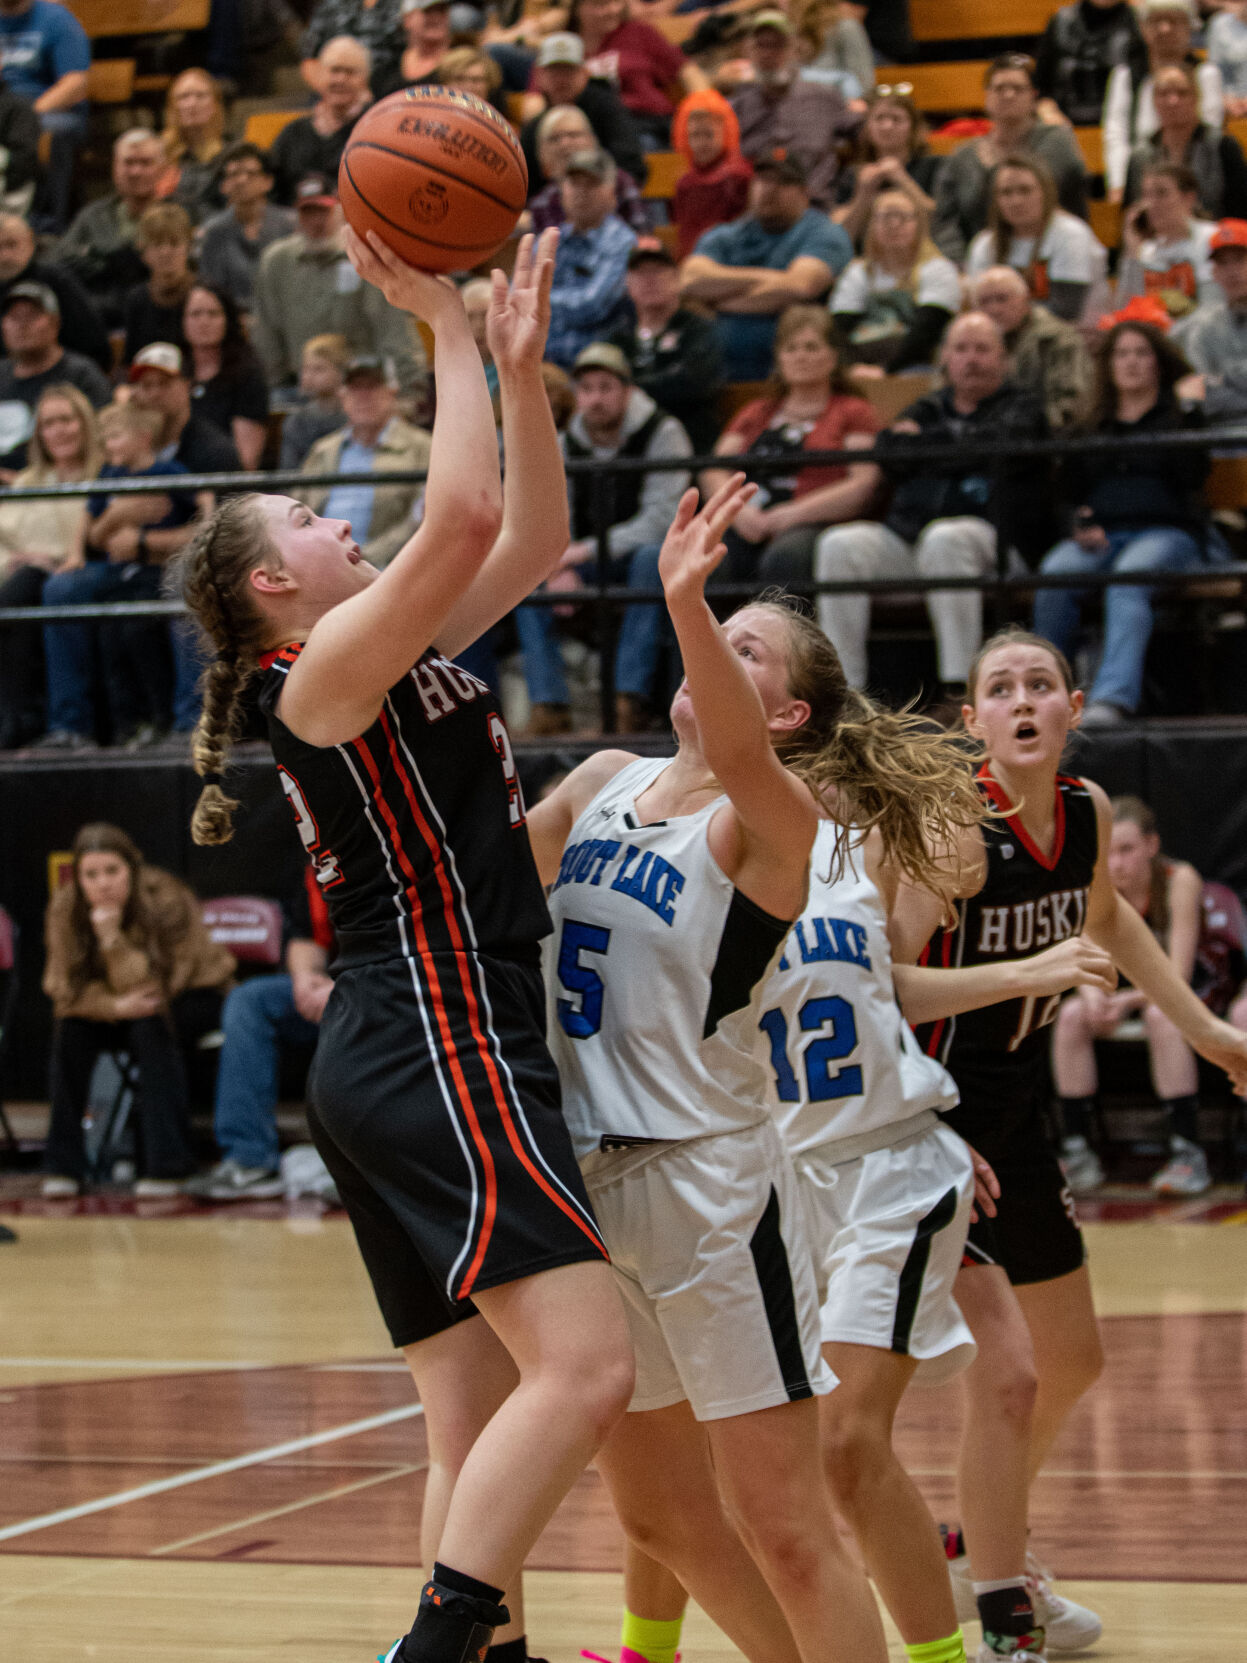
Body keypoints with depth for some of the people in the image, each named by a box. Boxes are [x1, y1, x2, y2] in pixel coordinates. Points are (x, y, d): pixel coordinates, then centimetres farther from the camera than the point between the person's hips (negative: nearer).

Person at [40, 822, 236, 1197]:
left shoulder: (167, 902, -27)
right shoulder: (65, 908, -16)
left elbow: (149, 991, -29)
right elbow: (63, 988, -17)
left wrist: (112, 937, -41)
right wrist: (116, 1006, -36)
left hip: (192, 995, -3)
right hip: (117, 1009, 3)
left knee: (151, 1027, -35)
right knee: (71, 1028, -26)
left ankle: (165, 1164, -32)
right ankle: (63, 1164, -18)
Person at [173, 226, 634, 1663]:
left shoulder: (397, 655, 19)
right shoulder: (323, 669, -7)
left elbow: (530, 538, 20)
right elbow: (465, 514, -20)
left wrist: (518, 361, 12)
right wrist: (445, 326, -12)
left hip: (394, 1059, 10)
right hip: (436, 1046, -10)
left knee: (479, 1425, 7)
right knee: (583, 1367, -19)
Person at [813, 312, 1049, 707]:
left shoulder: (1019, 409, 14)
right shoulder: (929, 409, 28)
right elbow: (886, 452, 8)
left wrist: (923, 439, 0)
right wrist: (955, 448, -3)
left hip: (987, 537, -5)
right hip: (905, 537, 5)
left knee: (943, 538, -39)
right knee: (839, 545, -21)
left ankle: (958, 685, -39)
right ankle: (843, 686, -24)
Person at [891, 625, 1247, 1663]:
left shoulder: (1087, 811, -1)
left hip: (1019, 1115, 8)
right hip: (937, 1112, -8)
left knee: (1073, 1361, 21)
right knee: (1006, 1370, -17)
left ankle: (981, 1547, 43)